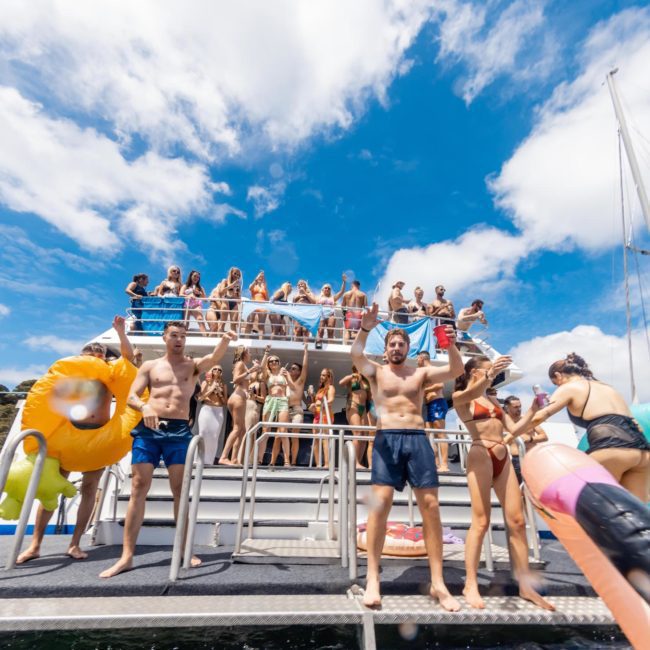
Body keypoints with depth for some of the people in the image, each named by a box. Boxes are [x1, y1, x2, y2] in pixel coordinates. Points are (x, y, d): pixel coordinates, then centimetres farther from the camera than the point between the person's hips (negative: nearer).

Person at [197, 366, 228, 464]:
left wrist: (219, 393, -4)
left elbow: (225, 401, 10)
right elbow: (200, 398, 1)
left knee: (215, 436, -2)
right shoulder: (206, 382, 7)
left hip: (219, 411, 2)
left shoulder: (223, 385, 10)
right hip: (206, 410, -1)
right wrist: (211, 390, -7)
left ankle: (209, 460, 3)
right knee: (203, 434, -6)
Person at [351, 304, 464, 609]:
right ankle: (373, 578, -4)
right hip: (387, 438, -2)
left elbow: (456, 370, 3)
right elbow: (355, 355, -10)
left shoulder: (421, 373, 16)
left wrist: (450, 345, -16)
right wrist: (366, 329, -27)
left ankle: (438, 582, 7)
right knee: (381, 501, -13)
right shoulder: (376, 371, 11)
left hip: (418, 438, 2)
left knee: (430, 505, -4)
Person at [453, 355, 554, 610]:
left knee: (517, 521, 6)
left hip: (503, 459, 7)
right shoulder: (460, 397, 2)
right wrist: (490, 375, -39)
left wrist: (533, 410, 7)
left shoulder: (493, 400, 22)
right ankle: (471, 584, 1)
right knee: (481, 522, -8)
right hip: (480, 456, -7)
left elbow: (515, 429, 18)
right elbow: (470, 394, -24)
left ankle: (525, 585, 16)